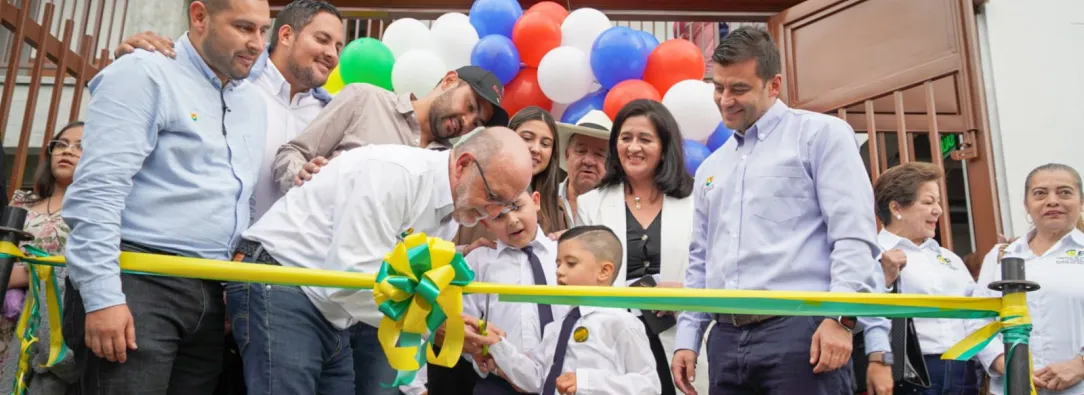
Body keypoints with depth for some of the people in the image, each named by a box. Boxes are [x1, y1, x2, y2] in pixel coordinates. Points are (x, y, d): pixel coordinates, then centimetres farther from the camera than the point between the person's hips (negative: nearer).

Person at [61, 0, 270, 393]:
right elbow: (98, 189, -14)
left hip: (208, 292, 7)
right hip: (137, 283, -7)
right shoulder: (145, 74, -5)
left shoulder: (254, 103, 17)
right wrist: (102, 296, -20)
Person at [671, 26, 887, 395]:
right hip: (726, 339, 6)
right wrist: (687, 339, 13)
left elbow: (853, 235, -7)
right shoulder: (710, 168, 21)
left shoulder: (821, 133, 3)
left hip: (801, 329, -5)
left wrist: (841, 318, -17)